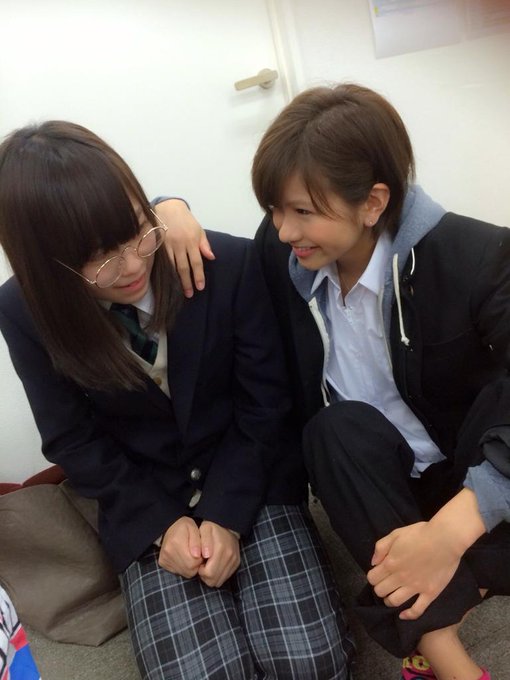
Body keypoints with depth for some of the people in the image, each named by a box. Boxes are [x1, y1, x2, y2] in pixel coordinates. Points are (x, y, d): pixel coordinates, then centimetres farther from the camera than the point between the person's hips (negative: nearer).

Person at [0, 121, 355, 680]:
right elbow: (73, 440, -3)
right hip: (145, 504, 1)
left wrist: (227, 517, -14)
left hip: (253, 482, 0)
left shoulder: (231, 264, -19)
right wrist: (161, 522, -11)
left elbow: (265, 404, -8)